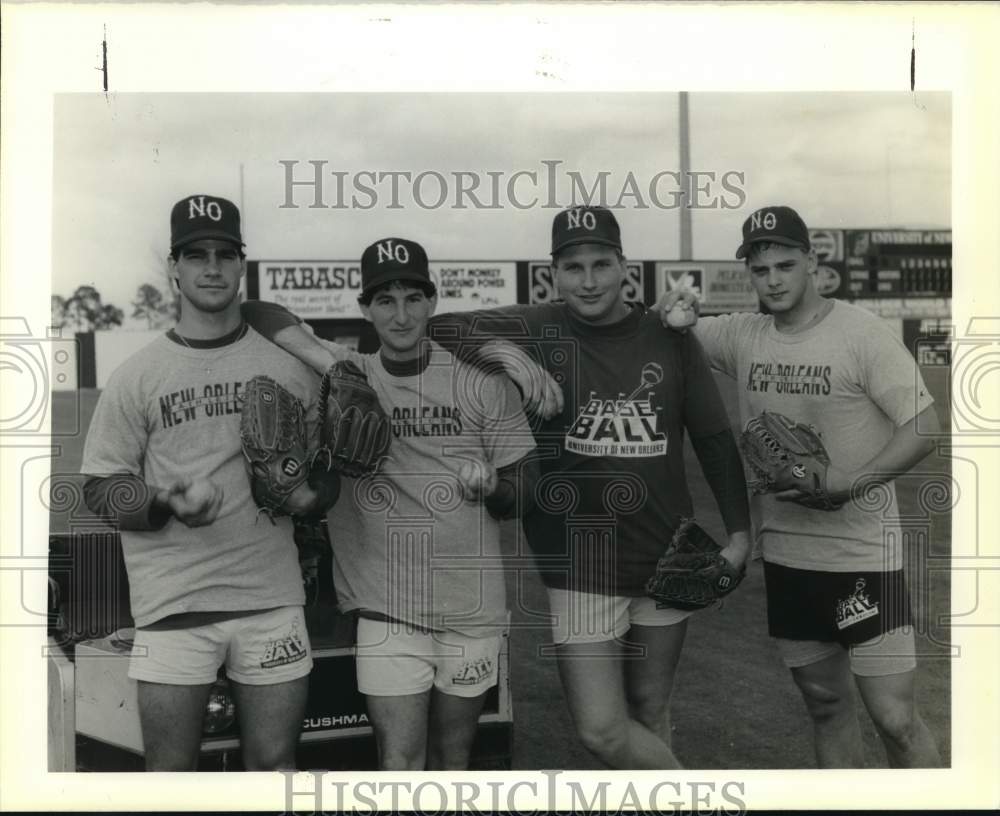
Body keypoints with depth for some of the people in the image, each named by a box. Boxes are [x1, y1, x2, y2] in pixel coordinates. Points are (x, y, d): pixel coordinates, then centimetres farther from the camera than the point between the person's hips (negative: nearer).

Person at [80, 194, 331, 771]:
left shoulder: (289, 366, 8)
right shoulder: (137, 376, 2)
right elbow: (99, 488, 2)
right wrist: (166, 503, -16)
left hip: (273, 596, 2)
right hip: (173, 604, -1)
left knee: (275, 765, 10)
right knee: (170, 773, 6)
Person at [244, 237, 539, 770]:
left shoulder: (483, 382, 1)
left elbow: (525, 491, 4)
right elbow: (253, 313, -3)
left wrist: (492, 485, -19)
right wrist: (322, 357, -17)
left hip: (474, 611, 1)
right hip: (387, 611, -1)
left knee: (452, 762, 16)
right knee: (399, 764, -3)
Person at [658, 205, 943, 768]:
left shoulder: (862, 332, -10)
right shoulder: (741, 336, 3)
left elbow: (925, 427, -12)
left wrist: (847, 483, -24)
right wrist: (671, 312, -8)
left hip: (862, 555, -5)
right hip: (784, 553, 5)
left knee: (895, 718, -4)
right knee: (826, 704, 16)